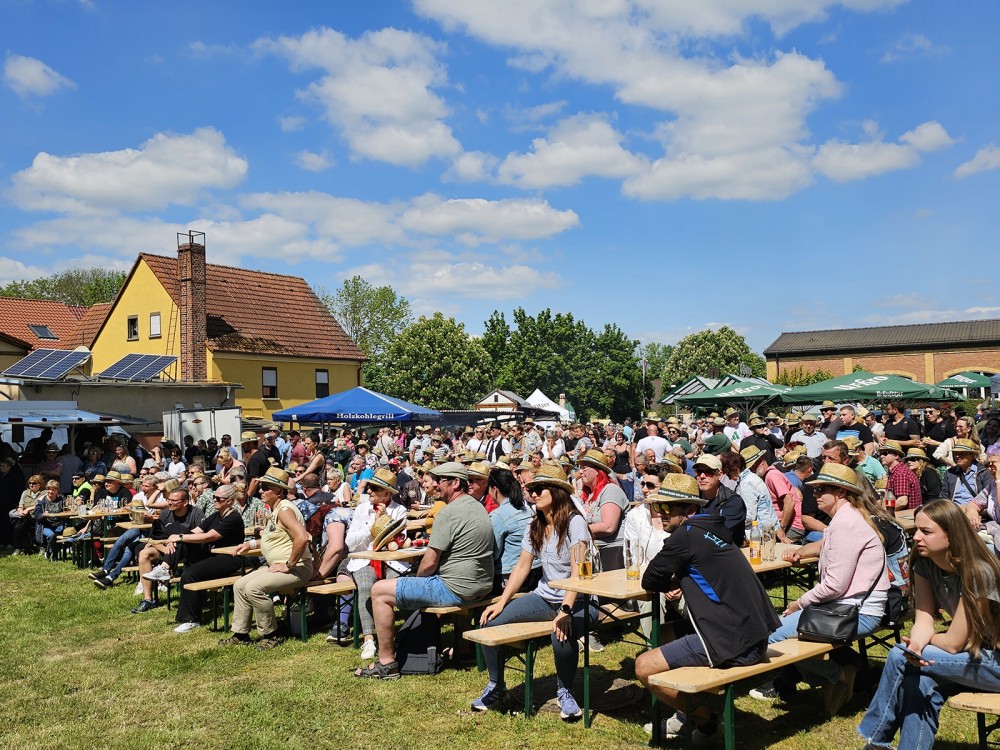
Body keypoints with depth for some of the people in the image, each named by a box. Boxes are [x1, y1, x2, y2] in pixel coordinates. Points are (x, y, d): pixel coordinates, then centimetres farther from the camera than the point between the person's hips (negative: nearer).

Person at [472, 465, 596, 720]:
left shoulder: (574, 522, -13)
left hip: (578, 600, -7)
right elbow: (522, 567, 8)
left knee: (562, 635, -38)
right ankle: (496, 687, 11)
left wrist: (565, 611, -32)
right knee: (489, 622, -11)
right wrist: (501, 602, -3)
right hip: (544, 598, 7)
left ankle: (564, 692, -7)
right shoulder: (535, 527, 9)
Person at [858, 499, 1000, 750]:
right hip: (970, 654, 7)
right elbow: (923, 621, -7)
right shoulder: (925, 564, -3)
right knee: (921, 682, -22)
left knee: (898, 658, -18)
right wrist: (915, 647, -28)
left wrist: (926, 639, -2)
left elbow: (953, 643, -21)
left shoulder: (977, 573, -25)